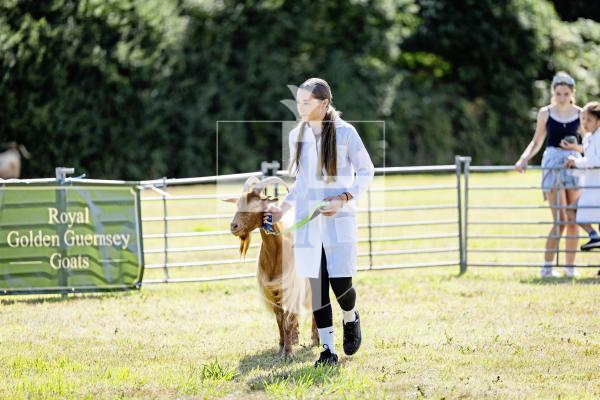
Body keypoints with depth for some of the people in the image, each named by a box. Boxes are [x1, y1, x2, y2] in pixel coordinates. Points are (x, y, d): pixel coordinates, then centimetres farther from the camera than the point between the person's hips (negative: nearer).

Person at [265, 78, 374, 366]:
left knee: (340, 283, -8)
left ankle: (351, 319, 26)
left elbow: (366, 172, 1)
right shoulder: (297, 136, 9)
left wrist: (344, 199, -13)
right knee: (317, 285, 0)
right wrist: (283, 207, 9)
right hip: (307, 220, 4)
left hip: (338, 219, -4)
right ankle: (328, 350, 6)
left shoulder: (344, 132, -6)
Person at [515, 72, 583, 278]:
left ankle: (570, 265, 14)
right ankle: (547, 266, -8)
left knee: (573, 220, 3)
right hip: (553, 164, -2)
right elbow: (537, 141, 10)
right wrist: (524, 159, -4)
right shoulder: (545, 113, 3)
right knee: (560, 220, -12)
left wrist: (576, 147, -11)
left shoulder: (580, 114, 5)